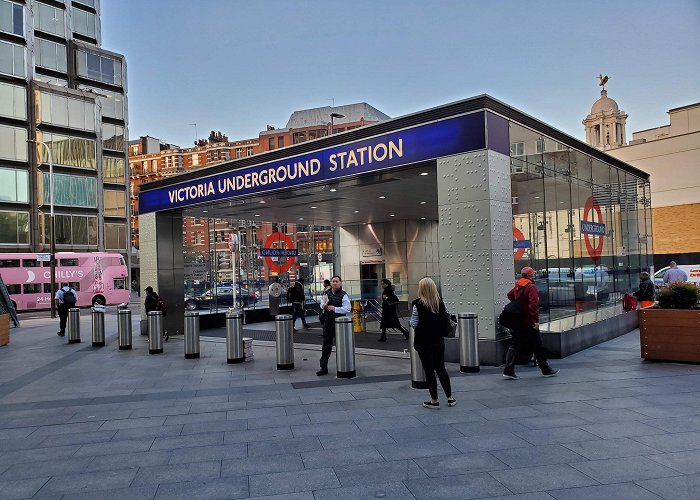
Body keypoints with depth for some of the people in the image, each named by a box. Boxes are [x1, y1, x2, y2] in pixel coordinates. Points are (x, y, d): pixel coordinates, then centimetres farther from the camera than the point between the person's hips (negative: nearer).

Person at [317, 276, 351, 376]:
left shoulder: (343, 295, -8)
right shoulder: (326, 293, 8)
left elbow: (347, 308, -18)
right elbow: (322, 304, 20)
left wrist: (335, 309, -26)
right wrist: (324, 306, -4)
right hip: (328, 321, 5)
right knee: (326, 344, 6)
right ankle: (323, 367, 12)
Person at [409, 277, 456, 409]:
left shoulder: (417, 304, -15)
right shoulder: (440, 303, -2)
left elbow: (414, 324, -12)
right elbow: (446, 321, 1)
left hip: (424, 342, -4)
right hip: (439, 341, 4)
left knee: (429, 370, 5)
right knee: (441, 368, 16)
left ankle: (434, 400, 11)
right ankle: (450, 398, 21)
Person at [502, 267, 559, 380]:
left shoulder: (517, 286, 9)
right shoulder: (531, 287, -14)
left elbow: (509, 295, 26)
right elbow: (534, 304, -24)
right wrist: (536, 320, -25)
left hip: (518, 322, 7)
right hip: (529, 323, -7)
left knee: (515, 345, 7)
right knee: (538, 346, 6)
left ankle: (508, 371, 2)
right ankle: (546, 370, 20)